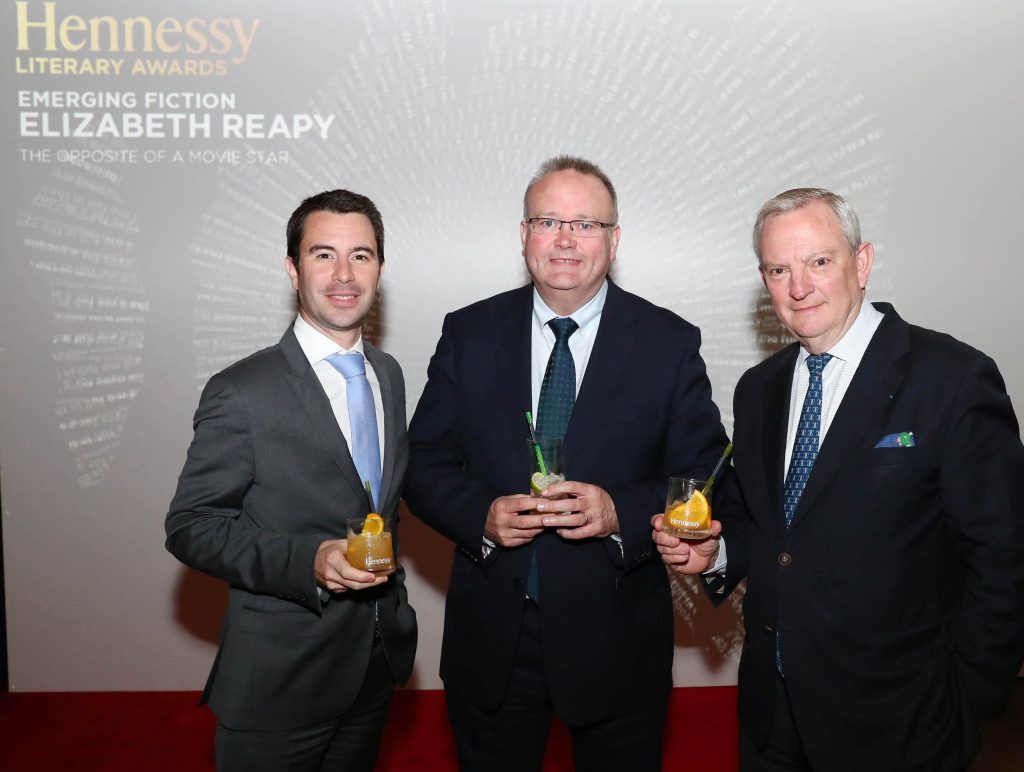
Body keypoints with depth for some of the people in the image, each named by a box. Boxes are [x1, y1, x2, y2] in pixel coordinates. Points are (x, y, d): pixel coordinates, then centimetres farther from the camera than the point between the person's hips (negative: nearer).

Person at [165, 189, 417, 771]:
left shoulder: (389, 375, 5)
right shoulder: (242, 394, -16)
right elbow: (191, 526, -14)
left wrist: (390, 592, 12)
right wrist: (307, 561, -27)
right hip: (280, 680, -6)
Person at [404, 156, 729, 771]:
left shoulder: (671, 344, -4)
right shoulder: (469, 334, 0)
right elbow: (425, 463, 1)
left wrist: (620, 513, -22)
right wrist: (482, 515, -18)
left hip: (616, 645, -1)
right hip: (490, 642, 2)